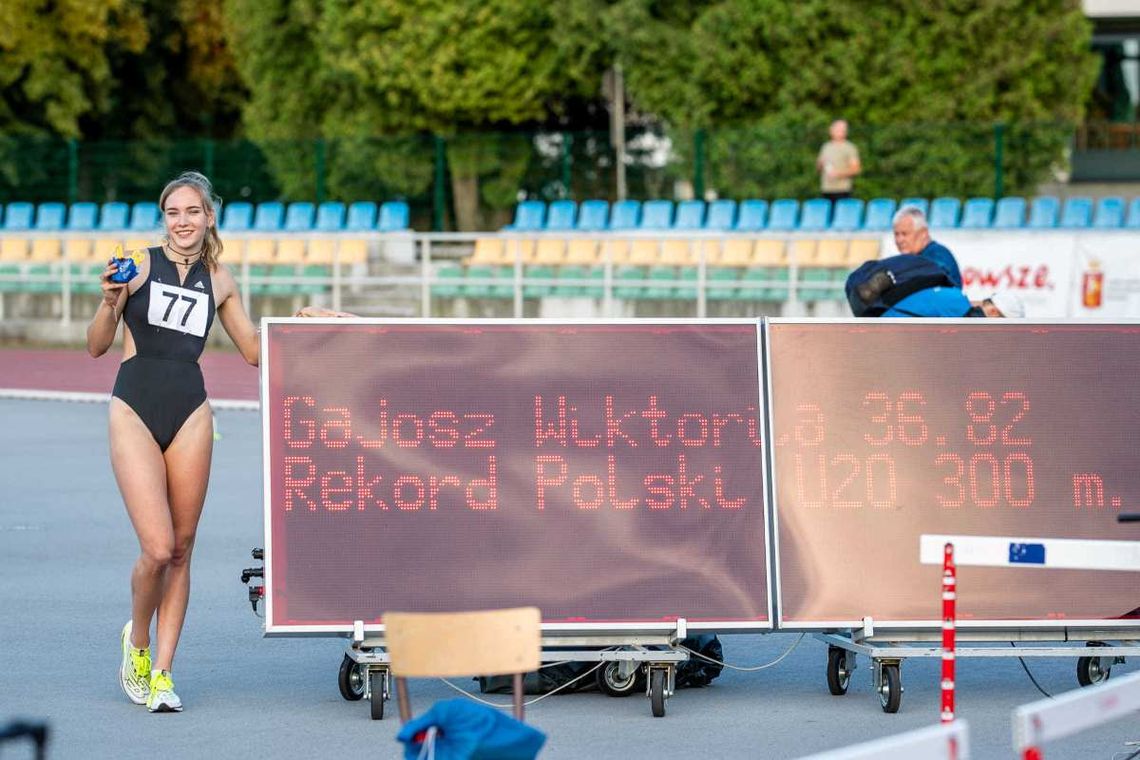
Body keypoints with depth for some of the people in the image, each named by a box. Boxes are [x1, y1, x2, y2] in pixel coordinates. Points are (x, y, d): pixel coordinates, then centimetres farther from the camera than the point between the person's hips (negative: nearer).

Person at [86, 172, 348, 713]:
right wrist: (110, 302, -17)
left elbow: (253, 350, 22)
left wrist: (301, 322, 10)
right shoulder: (139, 265, 0)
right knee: (158, 549, -13)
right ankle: (137, 639, 15)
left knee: (182, 548, 3)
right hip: (134, 410, -4)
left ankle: (162, 671, 11)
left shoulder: (218, 281, 12)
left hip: (191, 414, 4)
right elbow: (96, 346, 0)